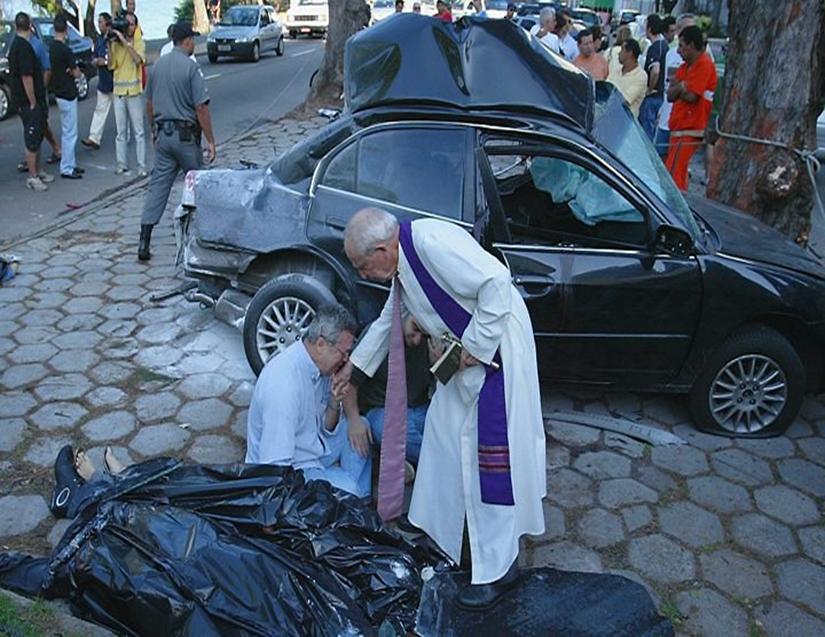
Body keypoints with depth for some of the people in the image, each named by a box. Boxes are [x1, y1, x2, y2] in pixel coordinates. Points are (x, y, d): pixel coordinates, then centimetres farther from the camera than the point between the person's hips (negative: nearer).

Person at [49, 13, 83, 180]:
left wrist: (68, 70, 1)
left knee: (66, 132, 17)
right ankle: (66, 169, -1)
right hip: (67, 95, -9)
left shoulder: (52, 48, 7)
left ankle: (70, 163, 25)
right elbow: (76, 73, -15)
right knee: (70, 133, -4)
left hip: (59, 93, 9)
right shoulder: (65, 50, -19)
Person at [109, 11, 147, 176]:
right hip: (118, 91, 3)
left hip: (134, 91, -3)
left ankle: (142, 166, 1)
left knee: (139, 131, -1)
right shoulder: (115, 44, 7)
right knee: (121, 131, 7)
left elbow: (138, 59, -19)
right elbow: (111, 66, 0)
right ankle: (122, 164, 13)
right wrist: (110, 46, -8)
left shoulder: (139, 43, 0)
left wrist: (124, 41, -20)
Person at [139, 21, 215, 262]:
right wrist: (210, 141, -11)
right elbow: (201, 108, -15)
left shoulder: (157, 65, 9)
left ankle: (144, 241, -1)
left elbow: (149, 103, 16)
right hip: (185, 135, -6)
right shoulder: (191, 67, -11)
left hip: (162, 134, 6)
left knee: (158, 185, 4)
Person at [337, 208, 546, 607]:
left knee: (490, 455, -3)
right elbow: (389, 320, 21)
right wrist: (354, 368, 26)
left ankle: (498, 569, 11)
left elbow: (496, 281, -29)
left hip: (496, 349, -10)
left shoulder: (432, 241, -24)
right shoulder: (403, 264, 7)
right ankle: (440, 534, 37)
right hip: (465, 353, 10)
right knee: (445, 442, 18)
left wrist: (476, 345, -22)